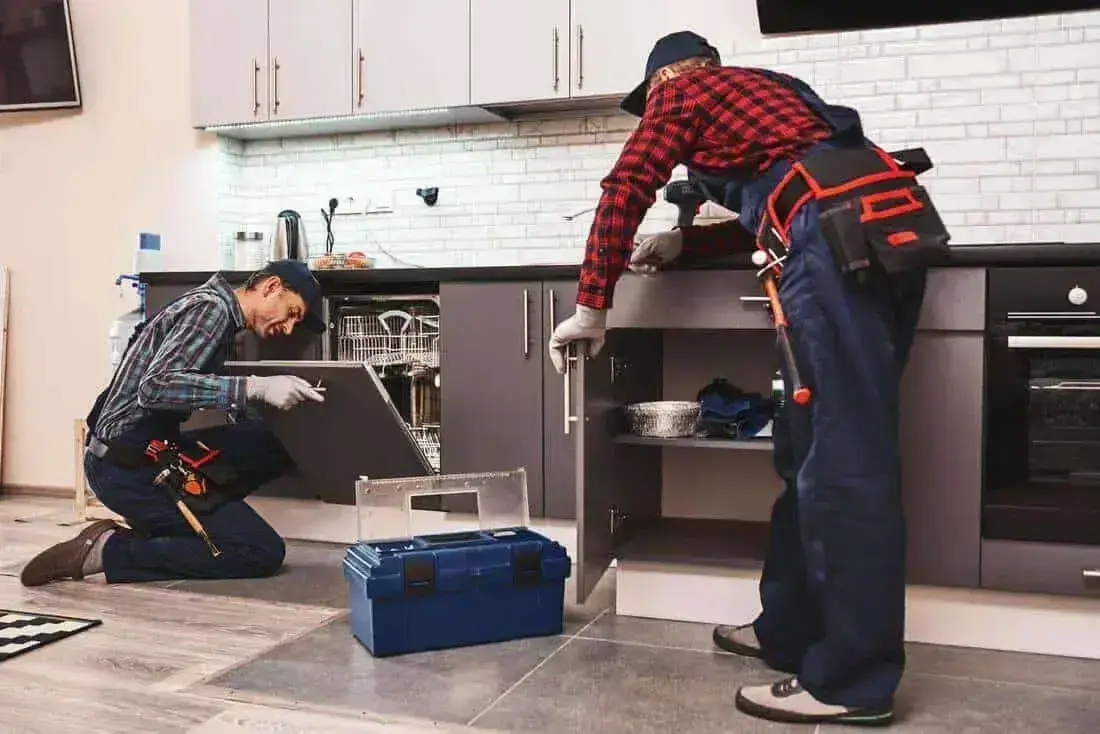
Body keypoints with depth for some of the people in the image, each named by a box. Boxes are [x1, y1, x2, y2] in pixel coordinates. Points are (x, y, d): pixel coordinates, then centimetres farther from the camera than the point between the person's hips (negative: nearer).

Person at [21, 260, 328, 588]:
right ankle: (110, 550, -8)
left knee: (279, 444, 5)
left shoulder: (217, 311, 17)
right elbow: (156, 386, -28)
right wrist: (255, 388, -33)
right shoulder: (212, 306, -14)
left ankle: (160, 527, 5)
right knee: (264, 552, -11)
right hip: (129, 468, -10)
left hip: (150, 453, 10)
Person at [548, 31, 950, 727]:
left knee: (844, 459, -9)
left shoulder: (684, 91, 16)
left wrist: (590, 308, 11)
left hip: (842, 237, -8)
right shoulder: (760, 88, 37)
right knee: (810, 448, 12)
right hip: (889, 227, 9)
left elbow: (624, 193, 8)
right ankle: (790, 632, 21)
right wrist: (684, 243, 37)